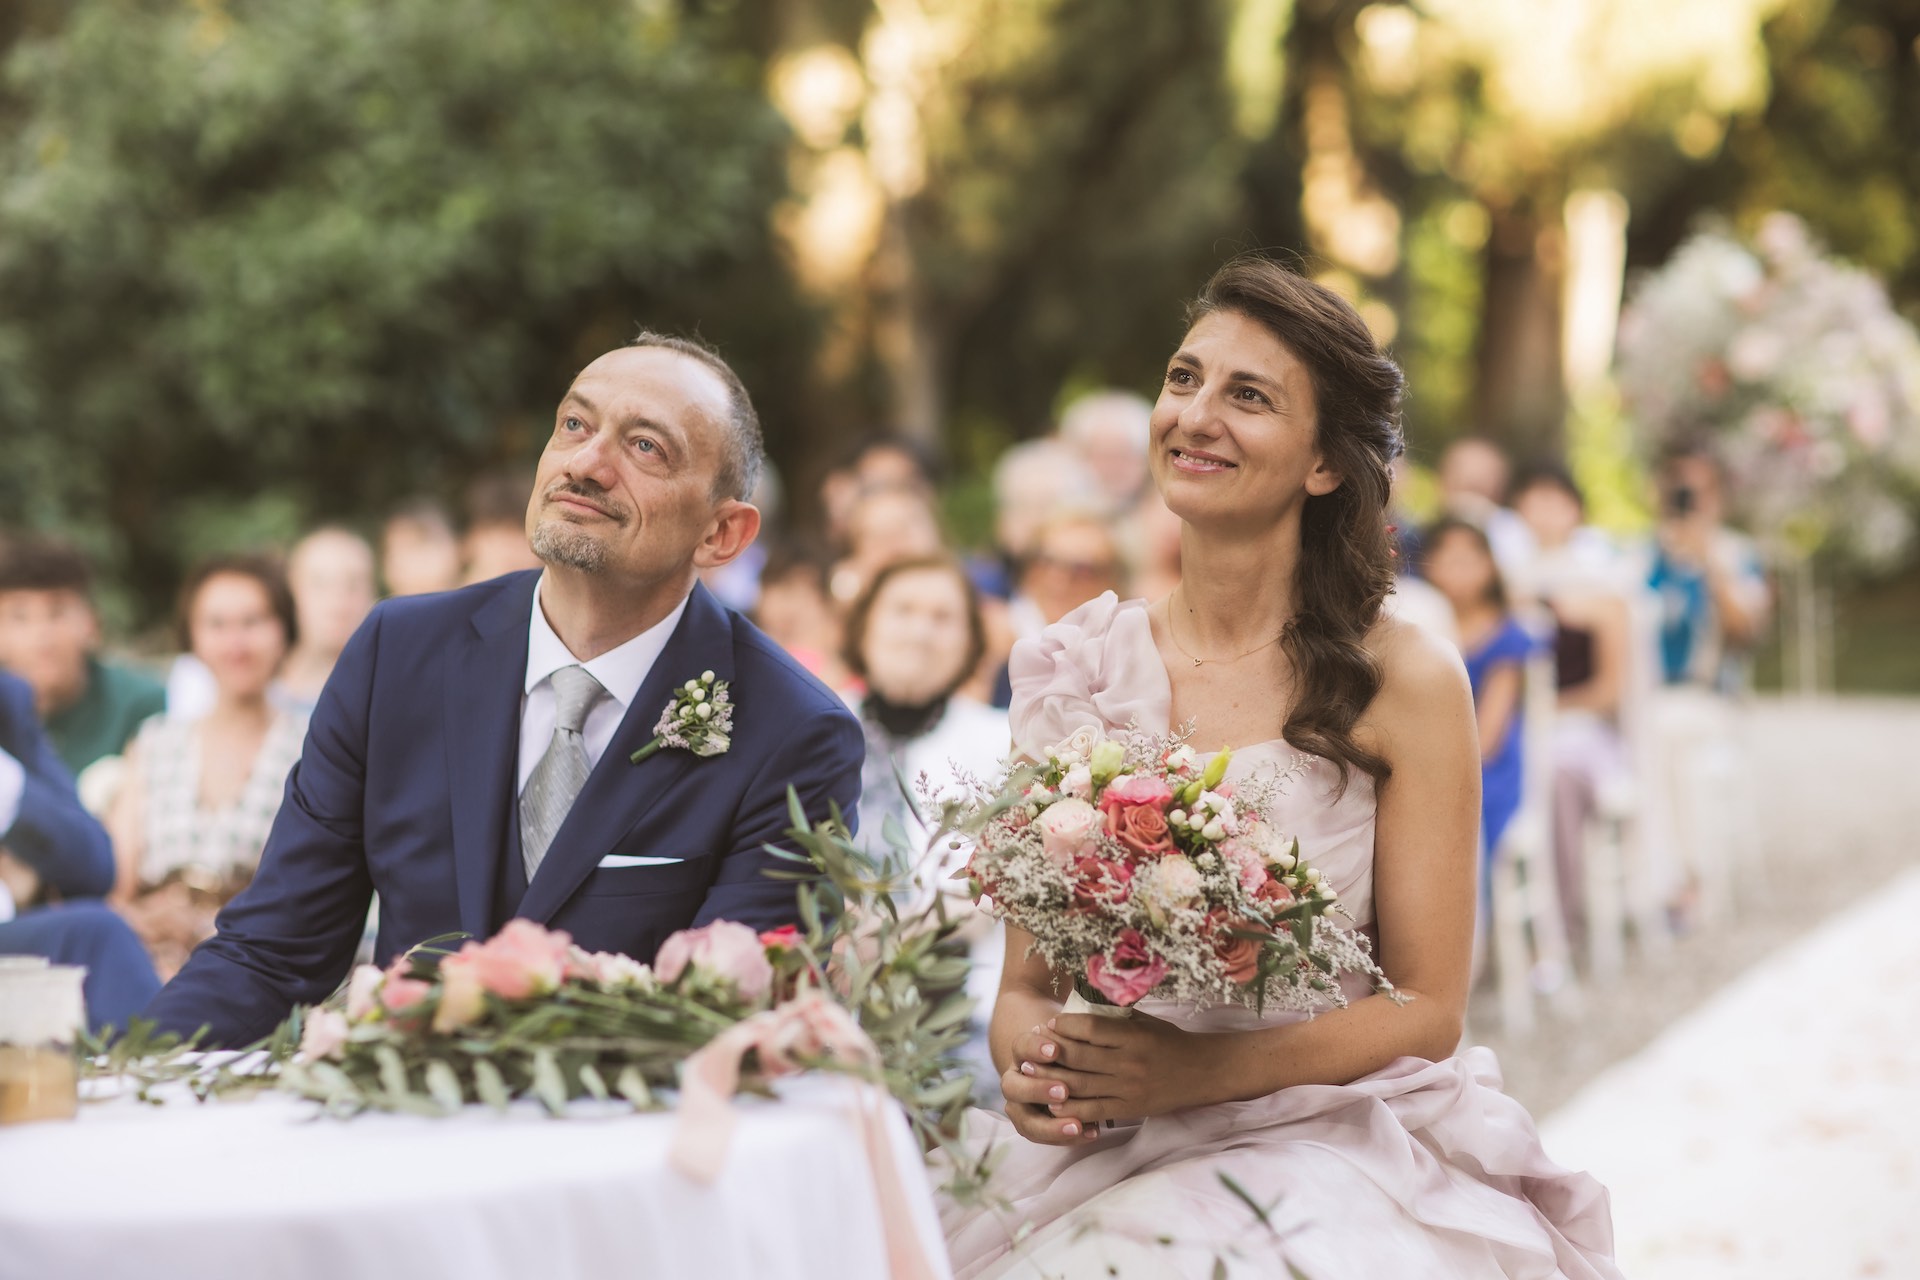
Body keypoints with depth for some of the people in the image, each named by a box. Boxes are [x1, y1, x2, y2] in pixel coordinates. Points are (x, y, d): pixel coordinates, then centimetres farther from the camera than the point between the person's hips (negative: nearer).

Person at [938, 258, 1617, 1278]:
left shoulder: (1406, 683, -3)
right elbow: (1025, 978, 10)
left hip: (1332, 1148, -3)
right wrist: (1030, 1064, -13)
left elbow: (1426, 1007, -3)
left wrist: (1195, 1070, -17)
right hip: (1106, 1159, 3)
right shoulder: (1076, 673, 6)